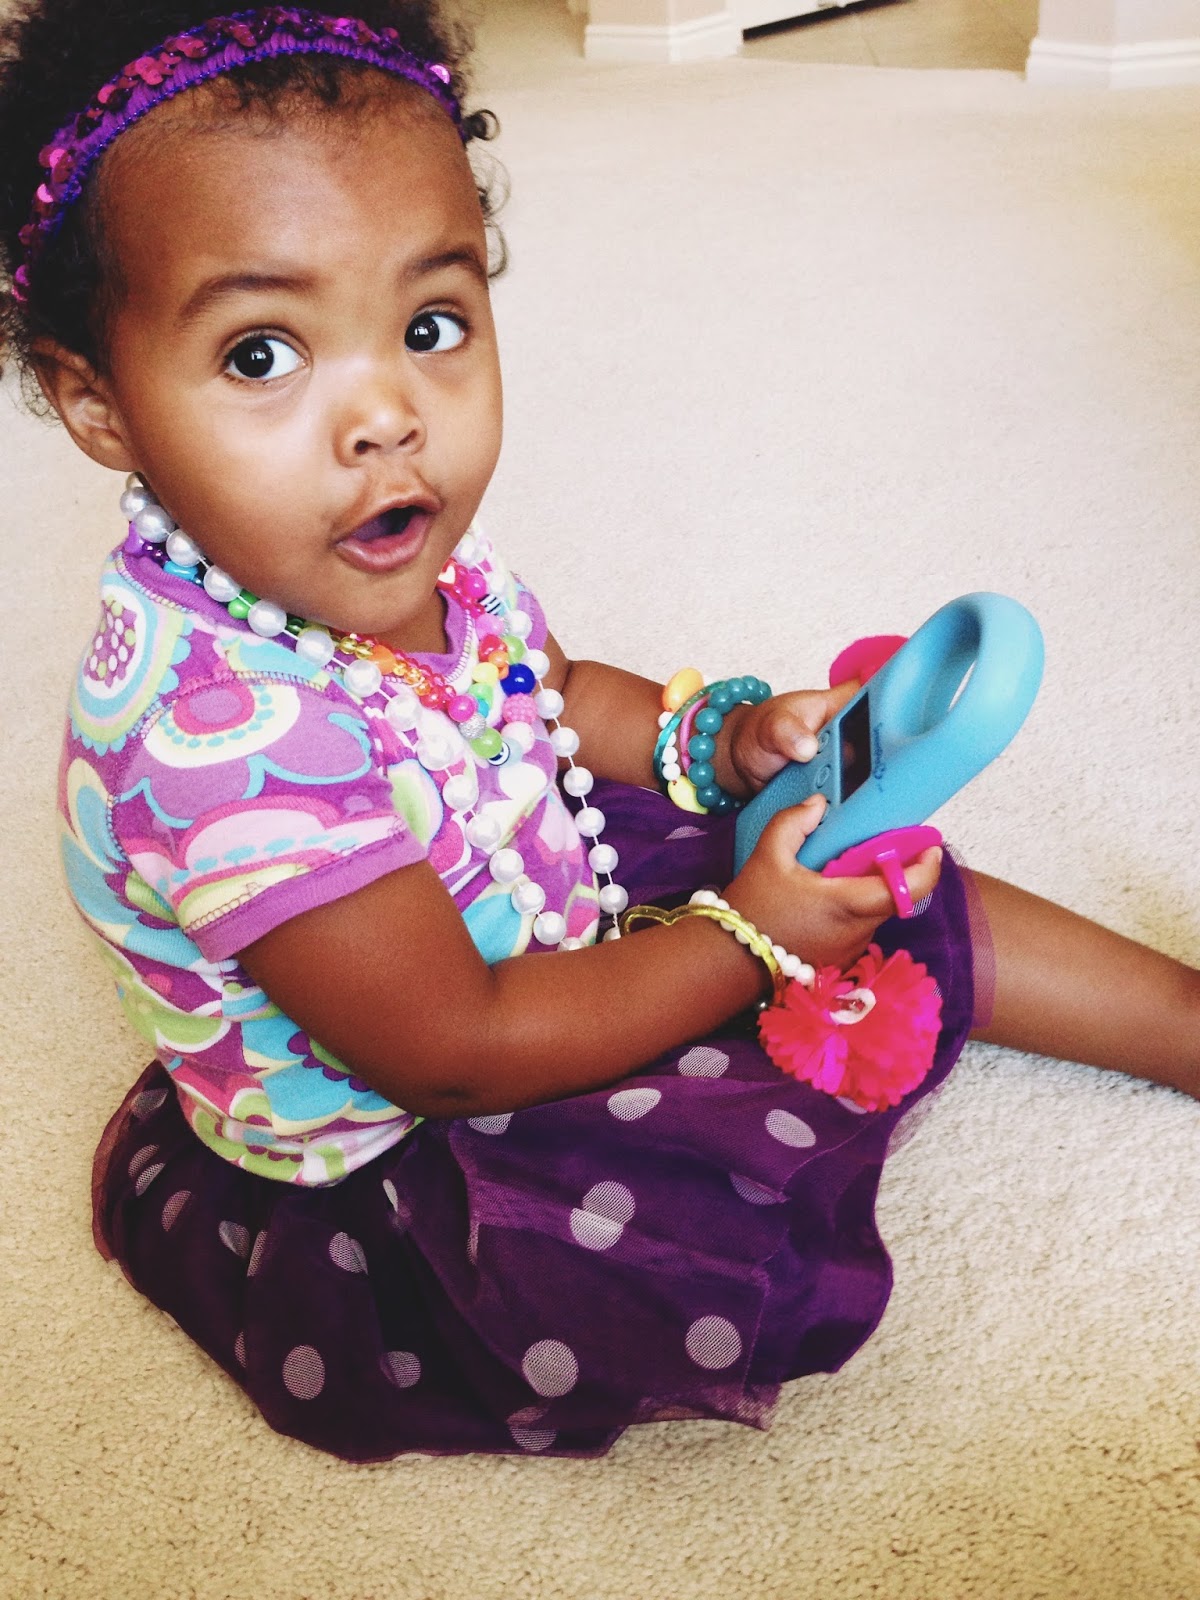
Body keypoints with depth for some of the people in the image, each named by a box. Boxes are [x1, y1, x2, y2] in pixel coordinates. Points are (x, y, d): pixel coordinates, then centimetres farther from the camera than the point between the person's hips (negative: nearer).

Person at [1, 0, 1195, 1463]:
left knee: (894, 902, 7)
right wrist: (749, 940, -22)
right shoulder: (214, 731, -37)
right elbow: (456, 1050, -31)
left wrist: (720, 739, -7)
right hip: (392, 1161, -7)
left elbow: (546, 692, 12)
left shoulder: (400, 555, -11)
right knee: (759, 1258, -30)